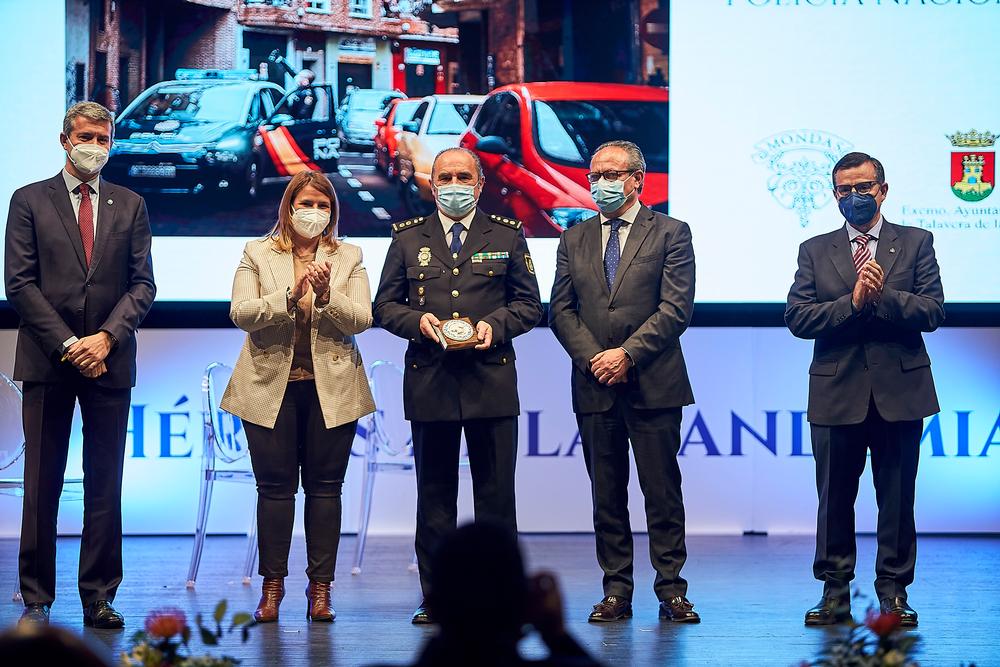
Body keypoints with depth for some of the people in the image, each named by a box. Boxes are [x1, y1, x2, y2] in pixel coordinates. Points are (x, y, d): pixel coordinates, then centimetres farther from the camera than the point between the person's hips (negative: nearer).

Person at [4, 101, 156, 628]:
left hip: (108, 362, 2)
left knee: (105, 486, 2)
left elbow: (143, 285, 6)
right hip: (47, 361, -2)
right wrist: (67, 345, -10)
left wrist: (106, 337, -10)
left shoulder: (130, 206, 11)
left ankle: (99, 597, 7)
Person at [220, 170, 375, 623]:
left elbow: (361, 319, -1)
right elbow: (241, 313, -6)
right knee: (275, 487, 0)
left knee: (325, 487, 1)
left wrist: (326, 297, -19)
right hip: (271, 385, -1)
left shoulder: (348, 258, 10)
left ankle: (320, 587, 6)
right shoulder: (258, 254, 7)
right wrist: (290, 296, -20)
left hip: (331, 386, 1)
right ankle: (272, 585, 7)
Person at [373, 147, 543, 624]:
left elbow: (529, 304, 9)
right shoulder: (407, 238, 11)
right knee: (434, 495, 4)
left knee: (496, 494, -1)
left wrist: (496, 325, -9)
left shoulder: (508, 236, 10)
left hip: (491, 382, -1)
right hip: (429, 383, 1)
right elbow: (384, 305, 11)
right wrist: (417, 321, -9)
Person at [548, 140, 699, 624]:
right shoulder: (574, 240, 15)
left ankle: (671, 590, 2)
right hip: (594, 385, 4)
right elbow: (561, 310, 9)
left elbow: (676, 308, -6)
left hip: (654, 384, -3)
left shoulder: (670, 234, 3)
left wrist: (627, 353, -14)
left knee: (663, 491, -2)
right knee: (607, 494, 5)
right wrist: (592, 357, -7)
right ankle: (616, 591, 9)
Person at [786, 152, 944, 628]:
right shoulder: (815, 251, 10)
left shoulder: (915, 244, 7)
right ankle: (835, 592, 12)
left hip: (899, 390, -1)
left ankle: (893, 591, 11)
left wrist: (884, 296, -17)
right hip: (837, 393, 1)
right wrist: (852, 302, -14)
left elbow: (932, 312, -3)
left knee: (897, 496, 2)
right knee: (834, 498, 4)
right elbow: (797, 318, -2)